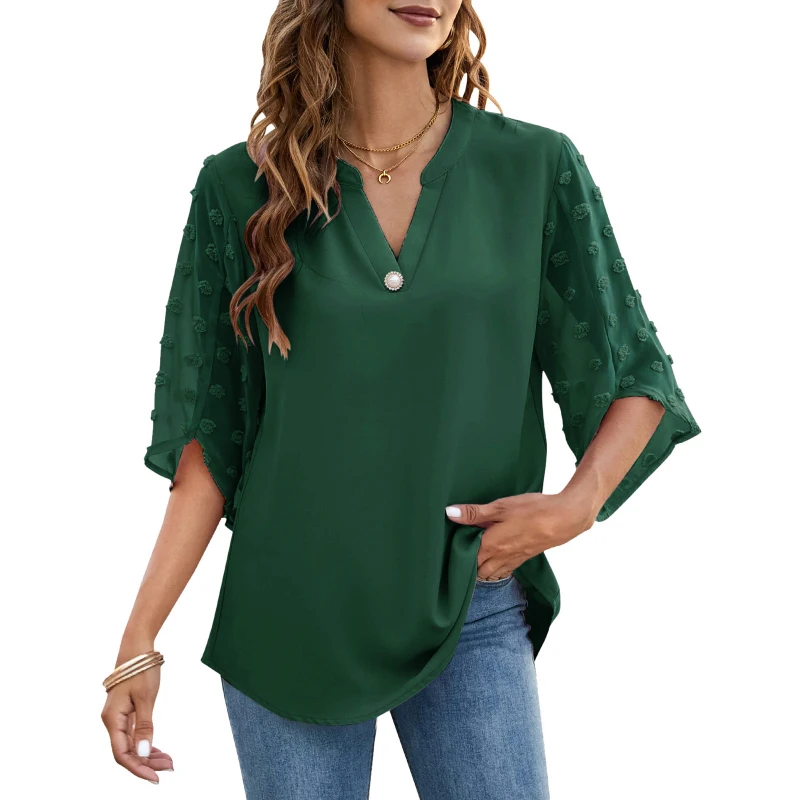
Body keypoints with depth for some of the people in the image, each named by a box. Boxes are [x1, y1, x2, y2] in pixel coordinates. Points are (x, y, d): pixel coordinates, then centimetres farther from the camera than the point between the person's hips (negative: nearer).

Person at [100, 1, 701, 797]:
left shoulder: (537, 167, -2)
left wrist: (578, 502, -12)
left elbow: (636, 375, 5)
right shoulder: (241, 187, -3)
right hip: (292, 614, 0)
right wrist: (138, 642, -4)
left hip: (470, 614, 1)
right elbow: (209, 432, -1)